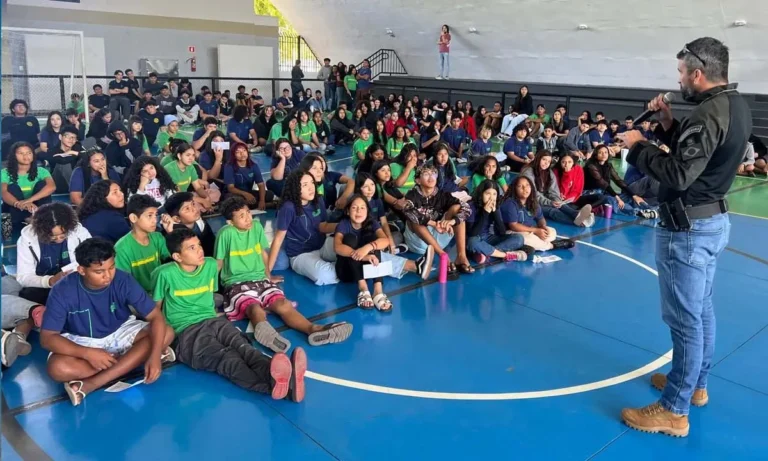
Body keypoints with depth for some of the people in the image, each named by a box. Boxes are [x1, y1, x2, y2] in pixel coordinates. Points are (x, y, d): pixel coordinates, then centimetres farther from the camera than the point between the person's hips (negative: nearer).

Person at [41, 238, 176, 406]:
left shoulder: (123, 280, -21)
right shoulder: (63, 291, -23)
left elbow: (156, 317, -21)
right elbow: (47, 338, -21)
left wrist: (154, 355, -36)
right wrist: (87, 353, -35)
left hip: (120, 332, 2)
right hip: (82, 341, -2)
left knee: (167, 333, -25)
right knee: (58, 368, -34)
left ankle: (91, 384, -30)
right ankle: (135, 357, -21)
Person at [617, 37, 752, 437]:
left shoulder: (708, 113, -23)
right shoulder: (736, 106, 9)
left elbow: (678, 175, -27)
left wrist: (638, 146, -16)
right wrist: (668, 125, 5)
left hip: (689, 227, -10)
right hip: (713, 219, 11)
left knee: (684, 319, -3)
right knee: (701, 310, 20)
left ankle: (674, 411, 7)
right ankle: (696, 383, 36)